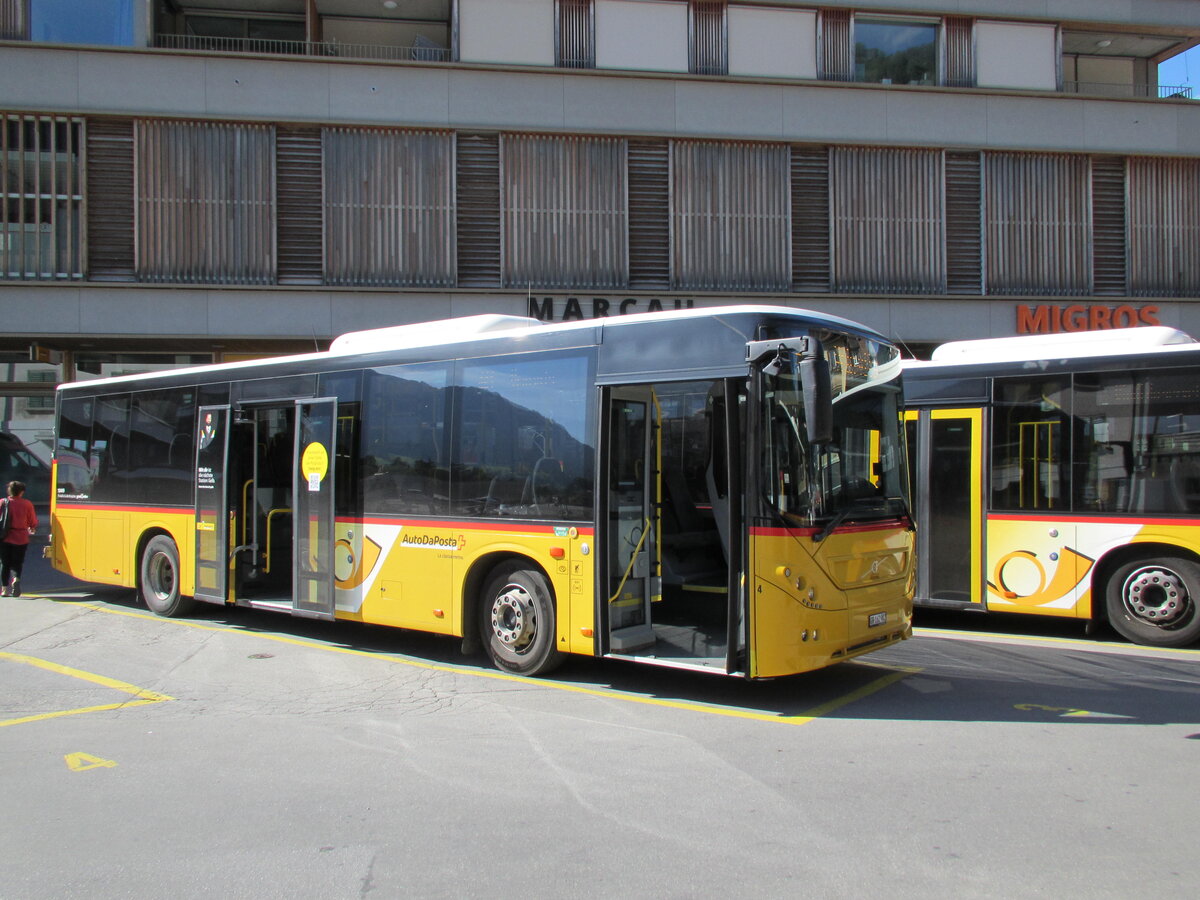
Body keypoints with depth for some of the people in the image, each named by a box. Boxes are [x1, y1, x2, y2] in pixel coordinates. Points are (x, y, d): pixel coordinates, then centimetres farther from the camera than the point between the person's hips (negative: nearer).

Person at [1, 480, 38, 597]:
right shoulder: (27, 504, -3)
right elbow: (33, 523, 2)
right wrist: (31, 529, 25)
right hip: (21, 539, -1)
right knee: (17, 563, 9)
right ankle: (16, 579, -19)